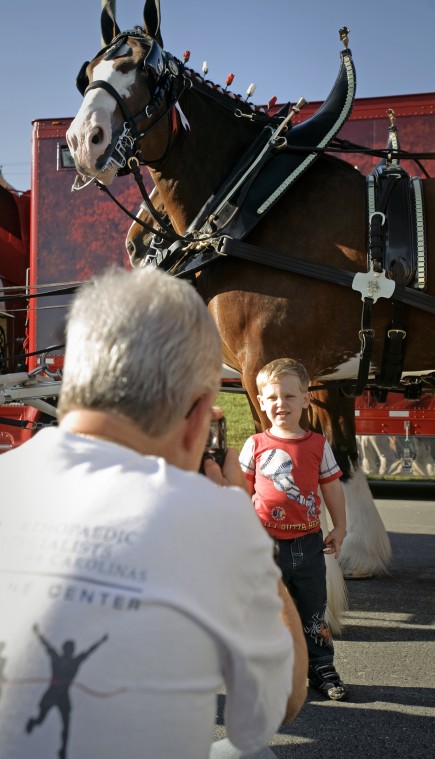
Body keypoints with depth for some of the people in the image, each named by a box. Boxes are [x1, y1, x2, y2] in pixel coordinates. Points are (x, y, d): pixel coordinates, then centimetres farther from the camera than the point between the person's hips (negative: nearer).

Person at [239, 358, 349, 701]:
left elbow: (332, 487, 8)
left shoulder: (318, 445, 0)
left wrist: (339, 528, 7)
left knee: (313, 611, 11)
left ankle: (322, 669, 24)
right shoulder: (256, 445, -2)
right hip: (268, 544, 0)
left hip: (309, 541, 1)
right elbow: (242, 490, 4)